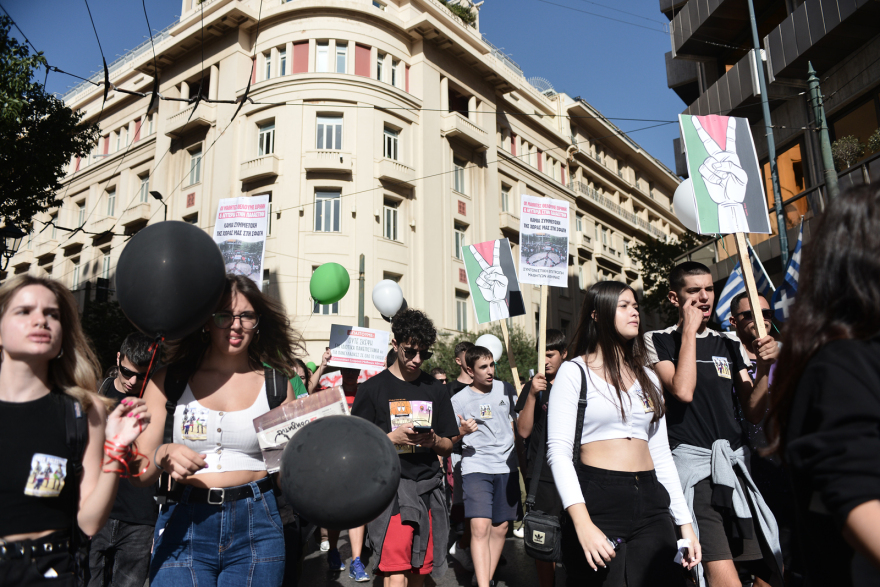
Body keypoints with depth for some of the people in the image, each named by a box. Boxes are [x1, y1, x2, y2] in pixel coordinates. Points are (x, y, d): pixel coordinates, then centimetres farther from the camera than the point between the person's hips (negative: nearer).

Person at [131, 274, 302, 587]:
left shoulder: (277, 386, 3)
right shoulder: (168, 381, 3)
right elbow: (139, 475, -1)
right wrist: (163, 456, -21)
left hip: (256, 527, 1)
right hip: (183, 526, 0)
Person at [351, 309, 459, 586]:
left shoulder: (435, 390, 11)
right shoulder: (373, 388, 0)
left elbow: (448, 446, 14)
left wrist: (433, 441, -7)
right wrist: (392, 437, -15)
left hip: (428, 488, 4)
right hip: (390, 488, -4)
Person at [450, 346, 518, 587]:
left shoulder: (505, 389, 4)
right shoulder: (459, 399, -6)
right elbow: (449, 439, -4)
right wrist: (463, 431, -23)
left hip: (507, 467, 4)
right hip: (476, 467, -3)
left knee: (500, 527, 8)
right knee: (480, 526, -16)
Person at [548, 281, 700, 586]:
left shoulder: (647, 377, 16)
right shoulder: (575, 371, -3)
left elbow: (661, 454, 17)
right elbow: (558, 451, -11)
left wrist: (685, 522, 11)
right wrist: (583, 524, -22)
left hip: (650, 504, 5)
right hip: (597, 501, -5)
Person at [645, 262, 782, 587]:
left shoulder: (729, 345, 16)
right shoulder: (658, 341, 2)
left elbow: (753, 413, 13)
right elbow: (683, 391, -16)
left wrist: (763, 367, -5)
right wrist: (690, 330, -8)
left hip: (735, 462, 6)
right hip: (695, 463, -6)